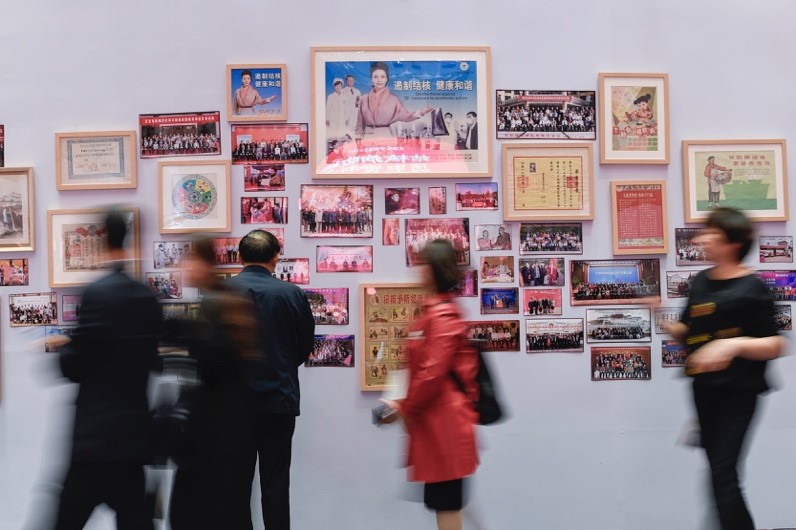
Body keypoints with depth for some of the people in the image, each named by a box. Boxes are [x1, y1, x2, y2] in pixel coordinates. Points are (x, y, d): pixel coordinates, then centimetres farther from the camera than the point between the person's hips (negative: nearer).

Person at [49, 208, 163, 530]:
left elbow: (74, 366, -14)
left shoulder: (98, 293, -14)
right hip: (135, 430, 7)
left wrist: (61, 348, 8)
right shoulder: (149, 298, 7)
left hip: (98, 433, -7)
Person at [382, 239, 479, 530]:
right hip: (437, 419, 10)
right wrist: (406, 404, 11)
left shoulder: (443, 315, -17)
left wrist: (404, 407, -11)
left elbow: (433, 372, -22)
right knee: (444, 499, 17)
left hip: (444, 421, -10)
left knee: (445, 501, -1)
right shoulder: (434, 310, 14)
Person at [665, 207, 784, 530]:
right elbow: (687, 333, 16)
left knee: (723, 473, -9)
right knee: (717, 470, 16)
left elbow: (775, 346, -12)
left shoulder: (751, 289, -12)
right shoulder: (701, 281, 7)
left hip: (738, 392, -7)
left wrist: (735, 344, -27)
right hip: (704, 389, 7)